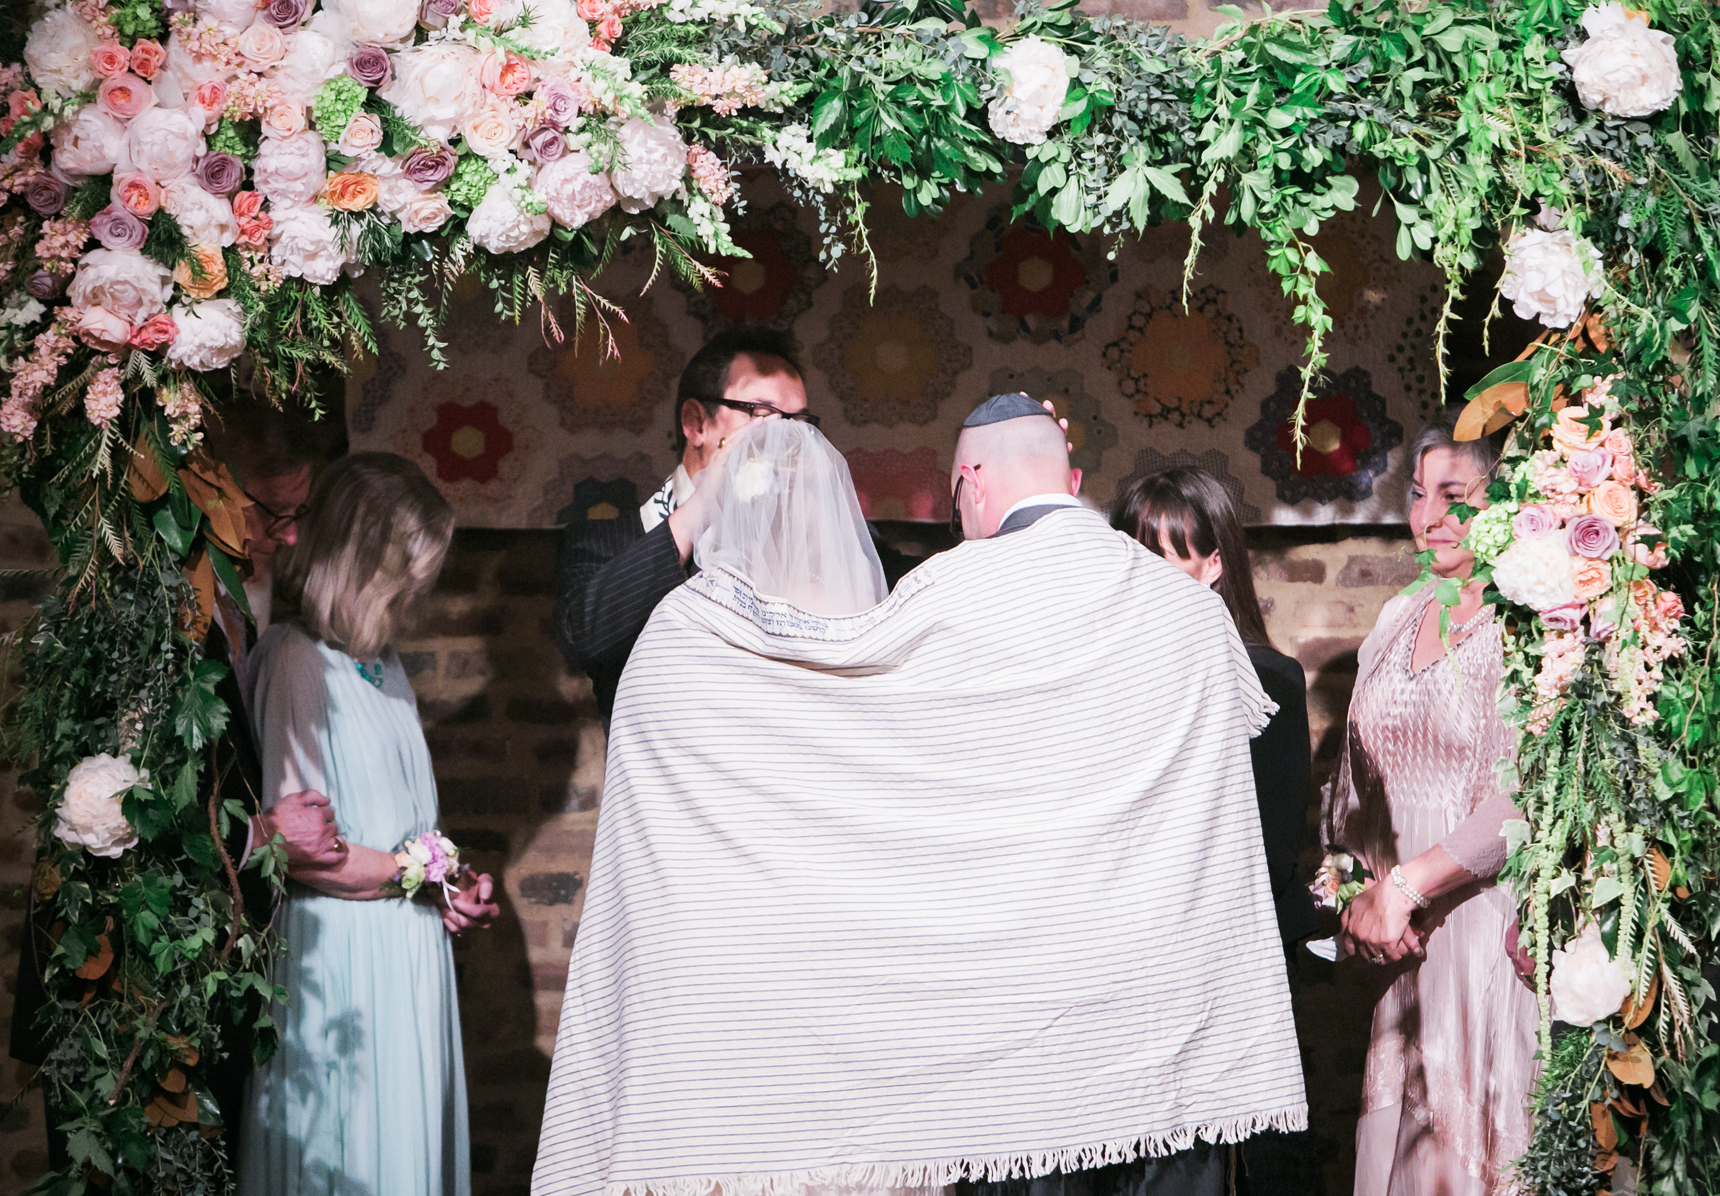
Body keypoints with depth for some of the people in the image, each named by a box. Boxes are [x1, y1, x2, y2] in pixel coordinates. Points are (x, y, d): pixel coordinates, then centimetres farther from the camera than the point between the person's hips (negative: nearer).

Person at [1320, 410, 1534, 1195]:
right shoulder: (1399, 618, 12)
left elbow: (1528, 800, -18)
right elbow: (1359, 778, 17)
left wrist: (1408, 882, -15)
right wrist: (1355, 888, 3)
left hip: (1491, 920, -6)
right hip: (1405, 934, 6)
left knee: (1478, 1131, -1)